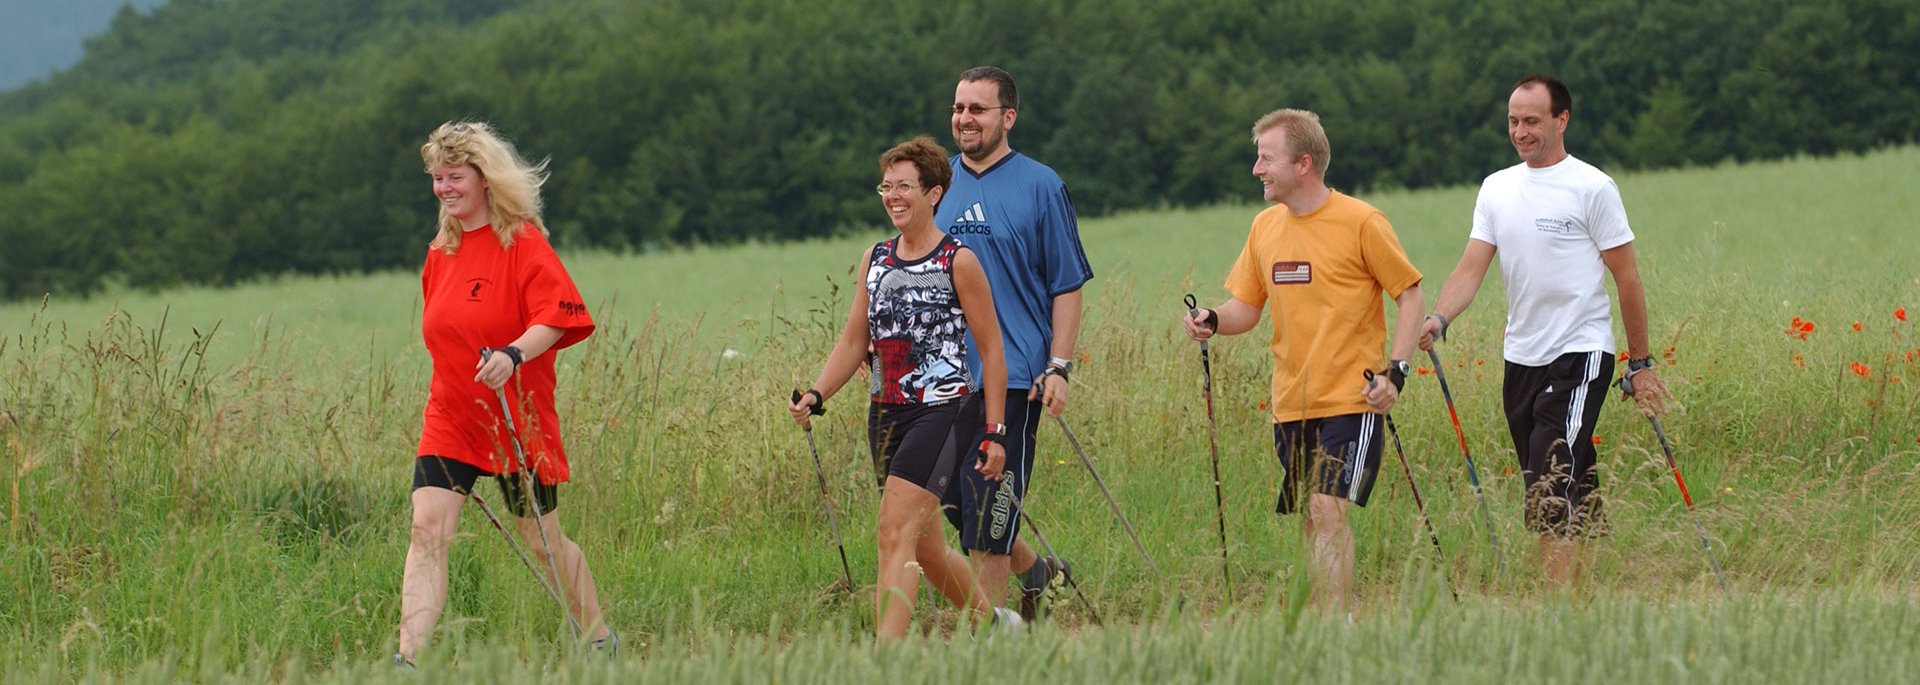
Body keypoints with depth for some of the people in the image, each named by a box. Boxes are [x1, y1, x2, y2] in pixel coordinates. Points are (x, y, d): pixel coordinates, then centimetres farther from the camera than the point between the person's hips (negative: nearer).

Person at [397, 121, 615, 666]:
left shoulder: (523, 243, -10)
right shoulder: (441, 253, 11)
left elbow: (555, 317, -21)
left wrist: (514, 354, -37)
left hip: (518, 421, -5)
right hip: (449, 421, 5)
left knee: (542, 543, 7)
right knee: (427, 528, -13)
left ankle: (601, 642, 28)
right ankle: (408, 658, -21)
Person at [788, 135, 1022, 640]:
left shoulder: (958, 261, -6)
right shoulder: (874, 259, 12)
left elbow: (991, 350, -5)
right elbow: (854, 342, 15)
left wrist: (994, 432, -9)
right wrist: (816, 396, -1)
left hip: (944, 410, -7)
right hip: (886, 413, 7)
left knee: (896, 535, -19)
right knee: (925, 548, 14)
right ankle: (993, 622, 35)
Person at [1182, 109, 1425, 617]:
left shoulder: (1360, 222, -8)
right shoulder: (1266, 227, 10)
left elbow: (1410, 296, -3)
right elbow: (1246, 307, 15)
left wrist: (1396, 371, -13)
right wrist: (1212, 321, -8)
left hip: (1349, 399, -6)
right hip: (1290, 402, 6)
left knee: (1328, 509, -16)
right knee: (1311, 520, 6)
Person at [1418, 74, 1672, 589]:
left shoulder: (1592, 188, -6)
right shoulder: (1496, 189, 11)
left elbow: (1627, 278, -2)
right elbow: (1471, 269, 4)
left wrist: (1640, 364, -1)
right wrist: (1437, 320, -15)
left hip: (1580, 353, -6)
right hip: (1521, 355, 6)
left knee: (1553, 488, -16)